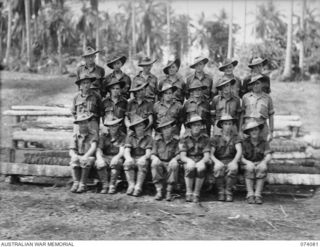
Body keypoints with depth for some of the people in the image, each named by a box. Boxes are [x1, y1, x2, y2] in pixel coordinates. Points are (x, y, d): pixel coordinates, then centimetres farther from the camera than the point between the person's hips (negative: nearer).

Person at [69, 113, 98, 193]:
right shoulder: (76, 134, 4)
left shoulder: (93, 133, -6)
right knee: (74, 161, -28)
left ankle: (83, 185, -25)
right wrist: (75, 155, -24)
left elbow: (93, 147, -20)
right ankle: (76, 183, -22)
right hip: (78, 156, 3)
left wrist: (85, 156, -37)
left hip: (90, 156, -3)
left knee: (86, 161, -34)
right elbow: (71, 150, 1)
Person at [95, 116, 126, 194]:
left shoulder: (122, 136, -1)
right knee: (99, 164, -31)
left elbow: (122, 151, -13)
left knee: (116, 163, -36)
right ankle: (105, 185, -17)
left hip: (116, 158, -2)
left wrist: (117, 157, -36)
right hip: (105, 157, 2)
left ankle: (112, 186, -19)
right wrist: (100, 158, -27)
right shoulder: (103, 135, 5)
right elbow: (99, 149, -4)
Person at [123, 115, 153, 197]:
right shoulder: (130, 137, 4)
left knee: (142, 164, -34)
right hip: (132, 159, 1)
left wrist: (144, 158, -33)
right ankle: (131, 185, -22)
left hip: (142, 159, -1)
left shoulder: (148, 138, -1)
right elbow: (126, 151, -7)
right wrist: (128, 158, -31)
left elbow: (148, 153, -9)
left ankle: (138, 187, -26)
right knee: (127, 163, -30)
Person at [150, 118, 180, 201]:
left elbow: (179, 154, -6)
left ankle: (169, 191, -21)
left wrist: (174, 159, -28)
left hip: (170, 163, -1)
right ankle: (159, 191, -25)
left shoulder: (176, 139, -6)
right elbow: (153, 154, 0)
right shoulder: (157, 139, -3)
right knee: (155, 163, -32)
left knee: (174, 165, -34)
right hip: (160, 162, 1)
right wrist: (156, 158, -23)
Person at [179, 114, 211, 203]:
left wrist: (202, 162, -31)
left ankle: (196, 193, -18)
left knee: (201, 168, -32)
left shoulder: (205, 138, -3)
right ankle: (189, 193, -18)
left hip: (200, 161, 1)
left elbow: (207, 156, -8)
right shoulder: (185, 138, -6)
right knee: (190, 168, -34)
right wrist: (189, 161, -33)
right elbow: (182, 156, -10)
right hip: (188, 161, -1)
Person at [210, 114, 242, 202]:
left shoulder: (235, 137, 7)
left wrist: (234, 162, -29)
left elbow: (239, 151, -8)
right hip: (219, 162, 0)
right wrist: (216, 161, -28)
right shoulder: (216, 138, 4)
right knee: (218, 169, -35)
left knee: (233, 168, -34)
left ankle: (228, 191, -16)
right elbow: (211, 154, -5)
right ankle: (221, 192, -15)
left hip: (230, 161, 1)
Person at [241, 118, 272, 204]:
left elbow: (268, 156, -12)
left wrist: (264, 162, -35)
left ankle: (258, 194, -27)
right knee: (249, 169, -34)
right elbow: (241, 157, -11)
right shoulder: (245, 143, -5)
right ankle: (250, 194, -27)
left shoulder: (264, 143, -1)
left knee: (262, 169, -32)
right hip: (248, 164, -1)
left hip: (260, 164, 1)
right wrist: (248, 162, -33)